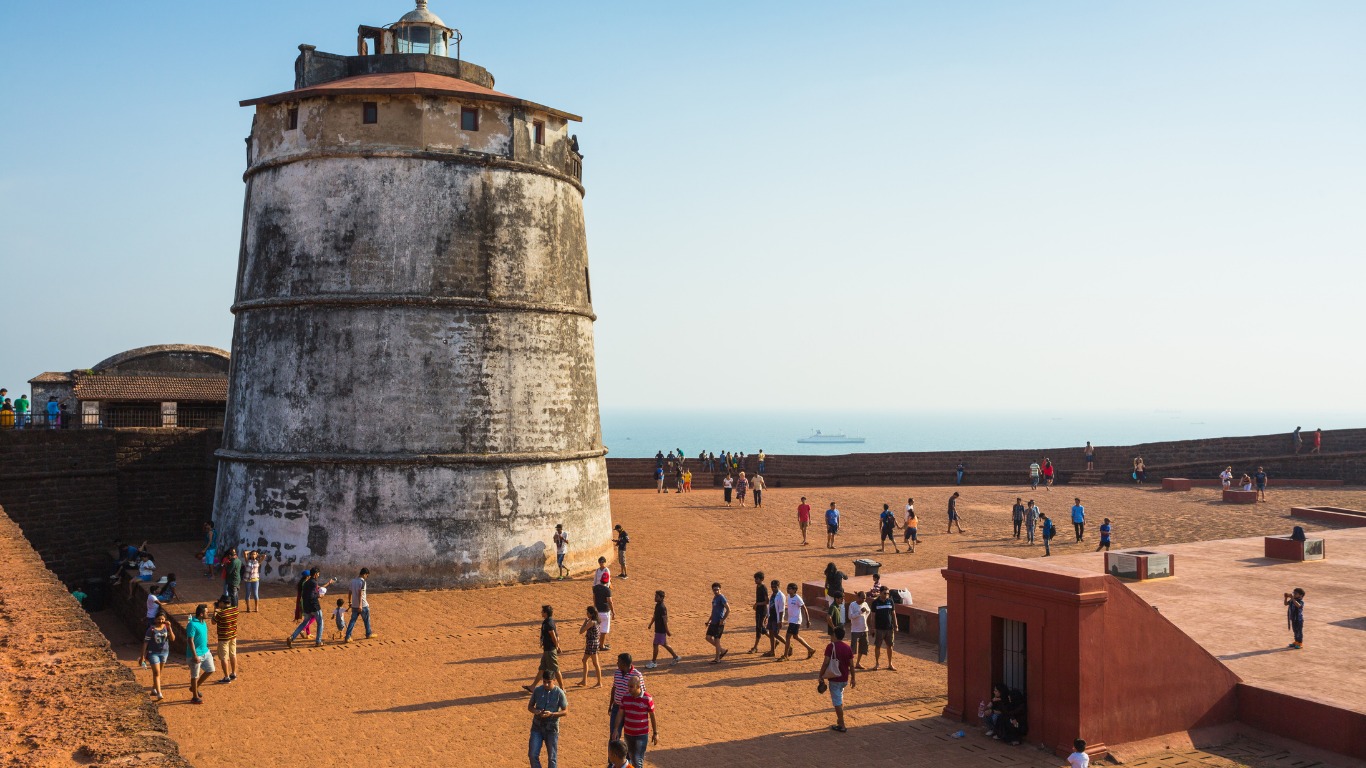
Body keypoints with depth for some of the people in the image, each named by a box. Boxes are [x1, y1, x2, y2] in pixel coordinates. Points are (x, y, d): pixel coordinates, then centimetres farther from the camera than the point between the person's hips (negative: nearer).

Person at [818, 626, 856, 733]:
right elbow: (851, 665, 4)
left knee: (837, 702, 0)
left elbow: (826, 663, -16)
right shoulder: (848, 648, 2)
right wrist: (853, 678, 14)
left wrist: (820, 676, -8)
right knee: (840, 699, 25)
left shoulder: (831, 646, -13)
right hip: (845, 679, 6)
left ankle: (841, 725, 2)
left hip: (834, 679, -6)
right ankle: (840, 719, 31)